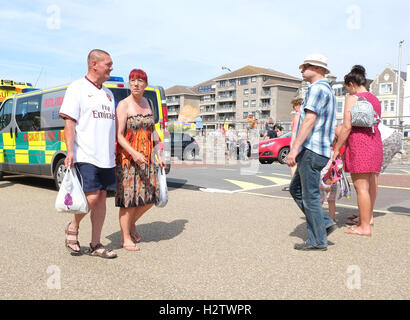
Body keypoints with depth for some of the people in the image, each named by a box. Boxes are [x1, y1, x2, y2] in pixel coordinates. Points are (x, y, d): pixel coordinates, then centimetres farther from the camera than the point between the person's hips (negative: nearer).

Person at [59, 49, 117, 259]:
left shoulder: (108, 93, 20)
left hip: (106, 157, 7)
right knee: (91, 197, -12)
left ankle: (95, 245, 16)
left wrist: (115, 153, 18)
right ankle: (72, 228, 17)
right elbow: (69, 122, -8)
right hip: (85, 156, -7)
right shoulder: (77, 88, 0)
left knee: (102, 198, 7)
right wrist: (70, 151, -18)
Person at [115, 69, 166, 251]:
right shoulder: (123, 105, -7)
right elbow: (119, 135, -13)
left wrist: (158, 155, 13)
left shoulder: (148, 104, 13)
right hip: (127, 156, -6)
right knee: (129, 197, -2)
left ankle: (132, 224, 31)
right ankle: (126, 238, 13)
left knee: (150, 197, 6)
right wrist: (134, 153, -28)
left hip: (146, 157, 6)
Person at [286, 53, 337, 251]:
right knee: (296, 189, 16)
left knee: (310, 195, -3)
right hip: (320, 150, 10)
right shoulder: (328, 91, 22)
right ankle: (324, 223, 15)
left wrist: (294, 149, -25)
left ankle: (317, 240, 7)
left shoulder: (317, 88, -10)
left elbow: (310, 120, -21)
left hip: (311, 150, -10)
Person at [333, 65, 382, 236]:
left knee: (361, 186, -5)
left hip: (359, 144, -9)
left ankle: (365, 227, 0)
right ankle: (368, 217, 36)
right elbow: (375, 124, 19)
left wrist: (337, 149, -11)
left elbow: (347, 127, -16)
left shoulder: (352, 99, -9)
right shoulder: (375, 100, 16)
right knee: (371, 183, 19)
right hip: (375, 142, 9)